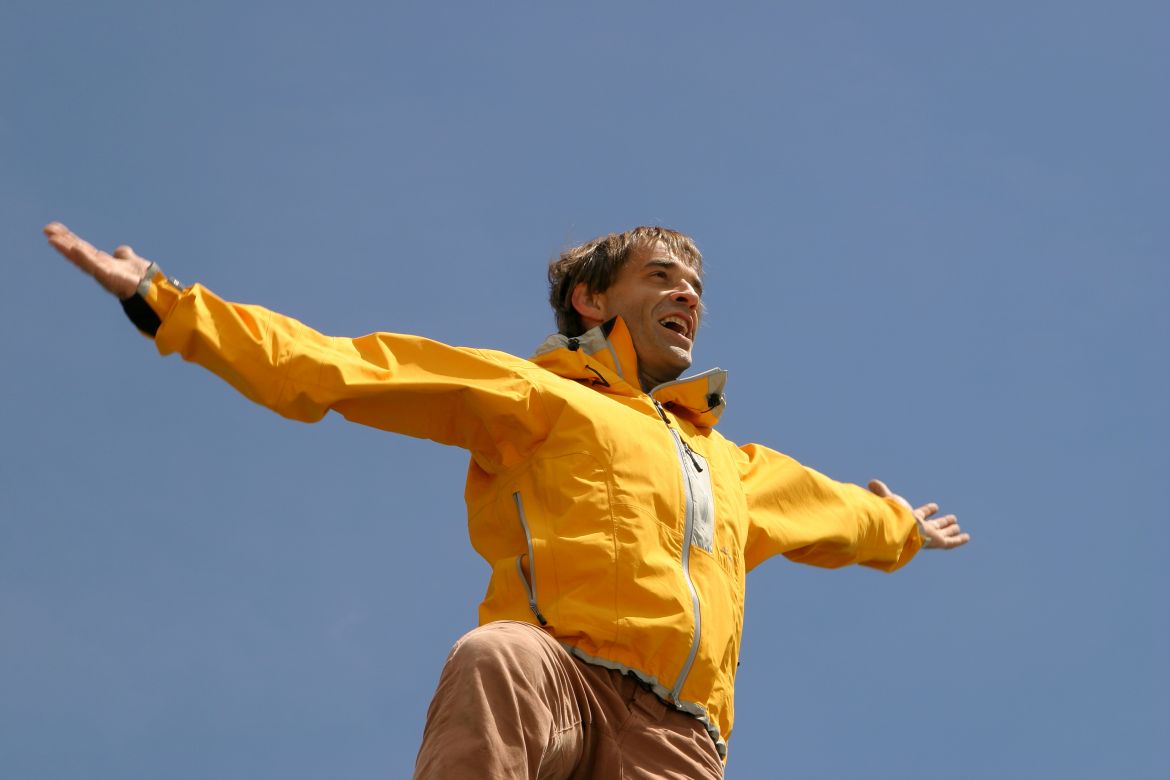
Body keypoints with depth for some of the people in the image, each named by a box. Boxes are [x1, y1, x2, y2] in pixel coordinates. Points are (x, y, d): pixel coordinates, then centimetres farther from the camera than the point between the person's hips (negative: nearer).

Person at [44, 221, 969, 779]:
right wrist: (168, 304, 4)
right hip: (562, 679, -5)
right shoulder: (536, 397, 19)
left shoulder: (736, 468, 38)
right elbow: (344, 369, 11)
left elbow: (827, 511, 60)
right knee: (495, 658, -40)